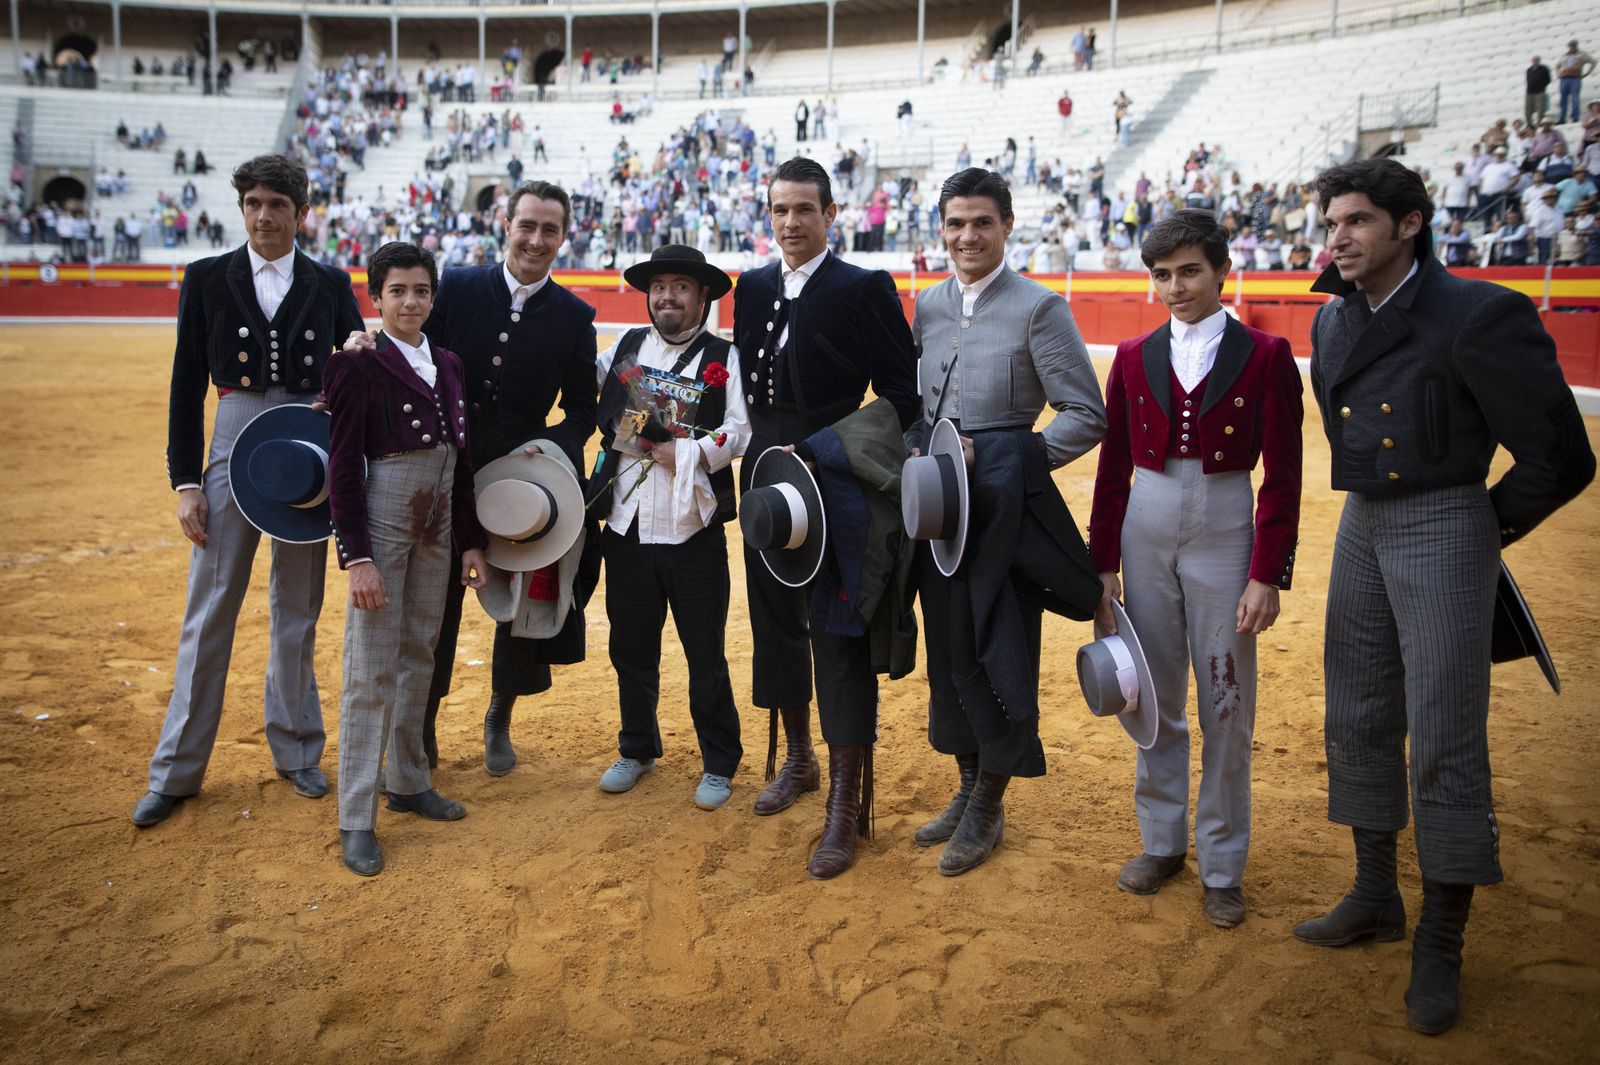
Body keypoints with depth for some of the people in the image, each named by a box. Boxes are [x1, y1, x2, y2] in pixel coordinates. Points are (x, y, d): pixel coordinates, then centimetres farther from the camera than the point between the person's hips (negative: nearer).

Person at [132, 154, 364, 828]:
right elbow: (187, 386, 2)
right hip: (235, 446, -1)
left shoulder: (331, 285, 6)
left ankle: (296, 752, 25)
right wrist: (185, 482, -4)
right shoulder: (207, 279, 4)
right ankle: (176, 771, 14)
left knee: (298, 609, 10)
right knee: (209, 613, 2)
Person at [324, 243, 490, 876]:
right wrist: (356, 556, -18)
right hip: (381, 521, -6)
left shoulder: (447, 365, 10)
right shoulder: (359, 365, -9)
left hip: (436, 525, 6)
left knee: (419, 656, 14)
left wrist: (471, 541, 10)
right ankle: (356, 819, 3)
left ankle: (407, 780, 29)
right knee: (372, 669, -4)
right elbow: (343, 466, -12)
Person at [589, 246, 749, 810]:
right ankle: (637, 749, 32)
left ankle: (719, 764, 18)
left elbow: (739, 430, -7)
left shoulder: (723, 357, 1)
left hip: (693, 530, -3)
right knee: (631, 647, 14)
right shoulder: (625, 347, 11)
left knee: (706, 655, 4)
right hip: (626, 525, 4)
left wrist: (684, 455, -18)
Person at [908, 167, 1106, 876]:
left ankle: (988, 807, 18)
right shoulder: (926, 306, 9)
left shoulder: (1039, 308, -8)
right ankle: (968, 787, 30)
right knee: (946, 645, 12)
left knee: (998, 649, 2)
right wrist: (915, 450, 0)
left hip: (1003, 506, -5)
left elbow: (1087, 416, -9)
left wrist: (1012, 461, -16)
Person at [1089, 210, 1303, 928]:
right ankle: (1162, 842, 29)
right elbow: (1114, 466, 8)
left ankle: (1222, 866, 19)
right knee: (1155, 699, 12)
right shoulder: (1135, 357, 6)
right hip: (1146, 530, 3)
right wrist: (1102, 564, 5)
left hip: (1225, 532, -3)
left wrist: (1267, 575, -11)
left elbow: (1282, 477, -5)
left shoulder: (1265, 356, -3)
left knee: (1226, 706, 4)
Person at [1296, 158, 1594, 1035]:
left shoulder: (1480, 315, -14)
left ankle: (1441, 945, 11)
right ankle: (1375, 897, 31)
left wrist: (1492, 528, -2)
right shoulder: (1332, 319, 7)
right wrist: (1373, 504, 16)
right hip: (1360, 528, 7)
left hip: (1444, 529, -7)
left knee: (1444, 741, -3)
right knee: (1359, 722, 14)